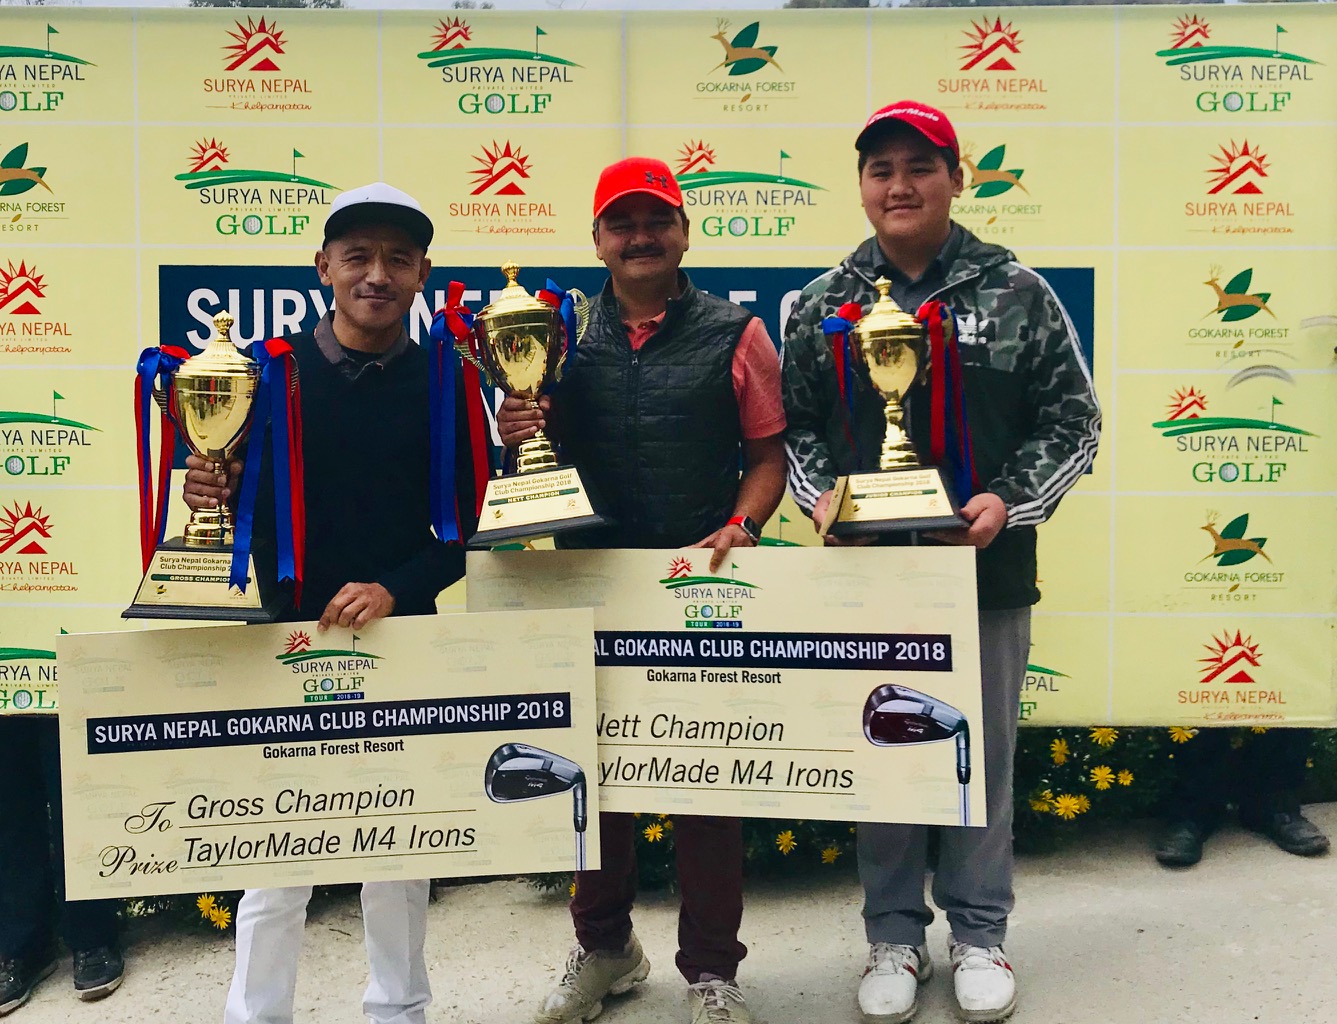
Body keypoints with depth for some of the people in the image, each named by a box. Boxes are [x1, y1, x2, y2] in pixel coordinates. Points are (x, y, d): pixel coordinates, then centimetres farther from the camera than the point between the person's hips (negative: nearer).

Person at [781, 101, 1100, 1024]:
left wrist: (1008, 502, -14)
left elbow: (1073, 420, 0)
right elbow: (793, 423, 9)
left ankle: (980, 935, 30)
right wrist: (820, 497, -9)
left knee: (984, 753, 11)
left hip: (986, 568, -1)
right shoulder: (825, 304, 5)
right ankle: (894, 936, 28)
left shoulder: (1016, 291, 0)